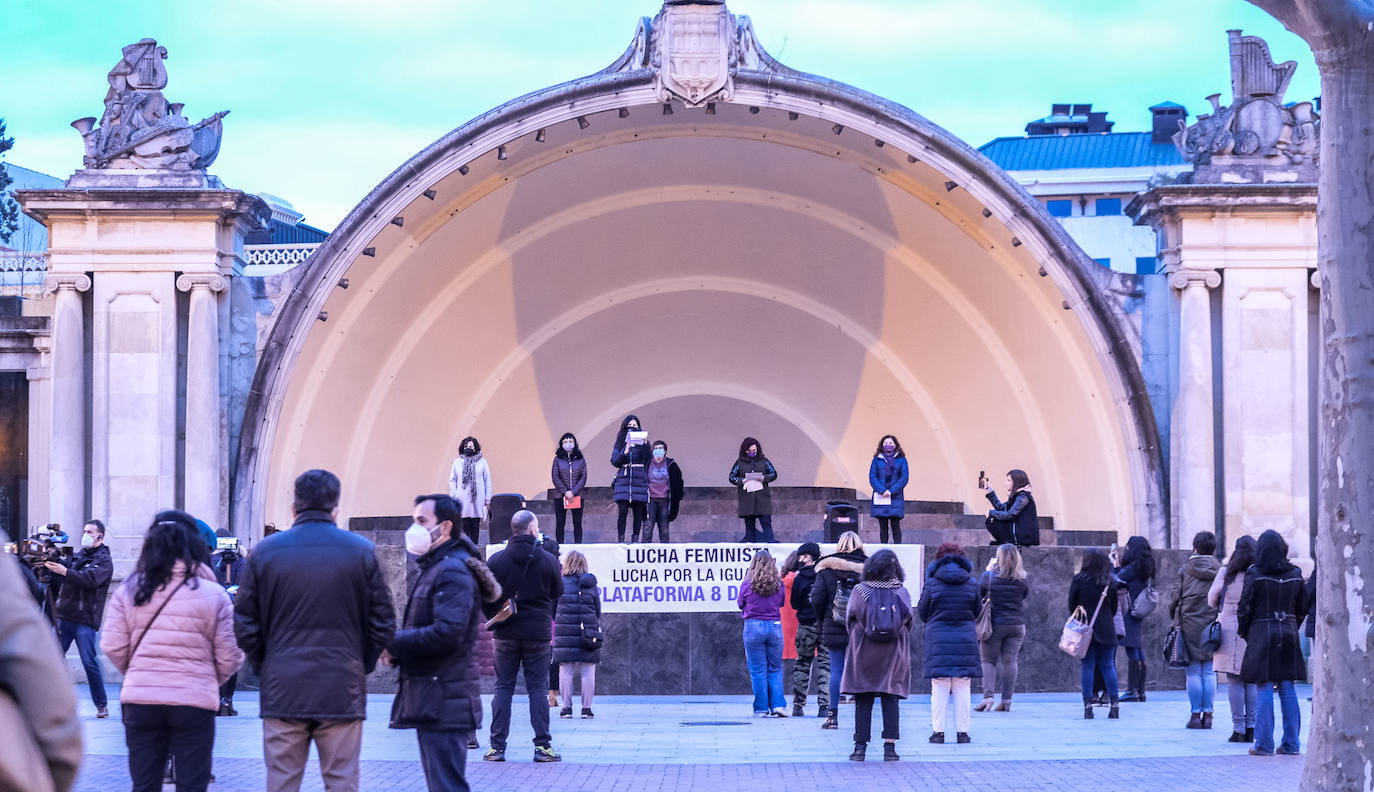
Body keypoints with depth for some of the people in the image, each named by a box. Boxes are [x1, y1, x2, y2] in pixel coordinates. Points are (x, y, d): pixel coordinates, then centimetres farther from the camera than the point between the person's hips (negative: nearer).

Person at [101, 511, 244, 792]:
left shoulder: (129, 590, 1)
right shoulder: (214, 595, -5)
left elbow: (113, 647, 0)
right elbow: (229, 658, -3)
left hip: (140, 698, 2)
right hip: (195, 701, -2)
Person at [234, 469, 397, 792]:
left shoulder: (265, 551, 1)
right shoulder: (361, 551, 0)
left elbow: (245, 624, 3)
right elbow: (383, 624, 2)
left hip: (282, 692, 1)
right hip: (343, 692, -1)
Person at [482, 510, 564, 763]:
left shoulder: (496, 560, -3)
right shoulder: (548, 560, -5)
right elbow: (557, 592, 6)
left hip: (506, 634, 1)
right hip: (538, 632, -1)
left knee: (503, 688, 6)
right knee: (538, 689, 4)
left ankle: (497, 746, 2)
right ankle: (542, 745, 0)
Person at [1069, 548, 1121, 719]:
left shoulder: (1079, 580, -6)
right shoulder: (1110, 581, 3)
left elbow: (1072, 605, 1)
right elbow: (1114, 607, 10)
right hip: (1106, 629, 2)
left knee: (1088, 666, 1)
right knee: (1108, 665, 7)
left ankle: (1088, 706, -3)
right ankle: (1115, 703, 1)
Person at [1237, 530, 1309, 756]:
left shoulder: (1255, 575, -10)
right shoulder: (1295, 575, 3)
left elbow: (1245, 608, -7)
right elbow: (1303, 608, 10)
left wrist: (1243, 633, 7)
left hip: (1262, 635, -4)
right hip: (1288, 634, 4)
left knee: (1265, 691, -1)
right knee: (1288, 690, 8)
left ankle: (1264, 744, -3)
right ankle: (1290, 744, 9)